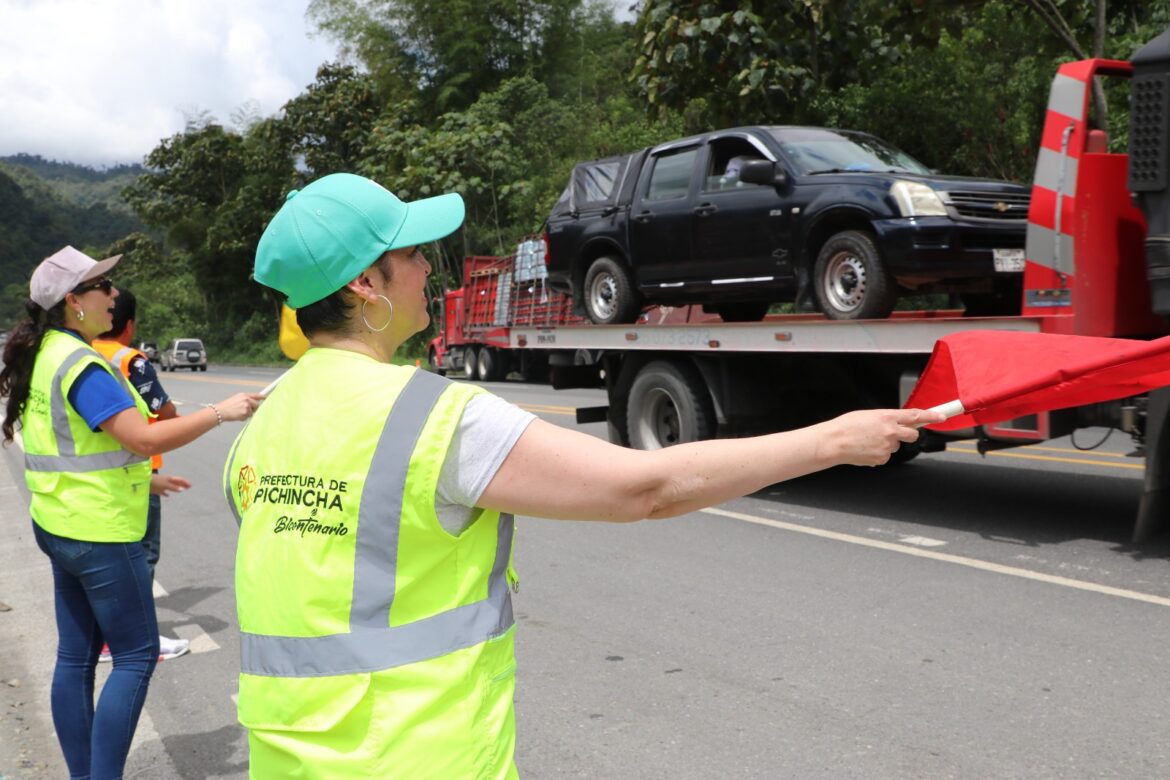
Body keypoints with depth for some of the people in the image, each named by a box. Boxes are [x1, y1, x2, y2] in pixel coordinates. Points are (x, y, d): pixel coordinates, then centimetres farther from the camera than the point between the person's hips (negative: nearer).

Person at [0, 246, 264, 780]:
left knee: (76, 655, 14)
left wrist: (141, 479, 21)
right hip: (100, 531, -9)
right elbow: (145, 438, -28)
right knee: (136, 655, -1)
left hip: (61, 524, 10)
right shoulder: (79, 364, -19)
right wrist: (221, 412, -24)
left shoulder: (45, 356, 11)